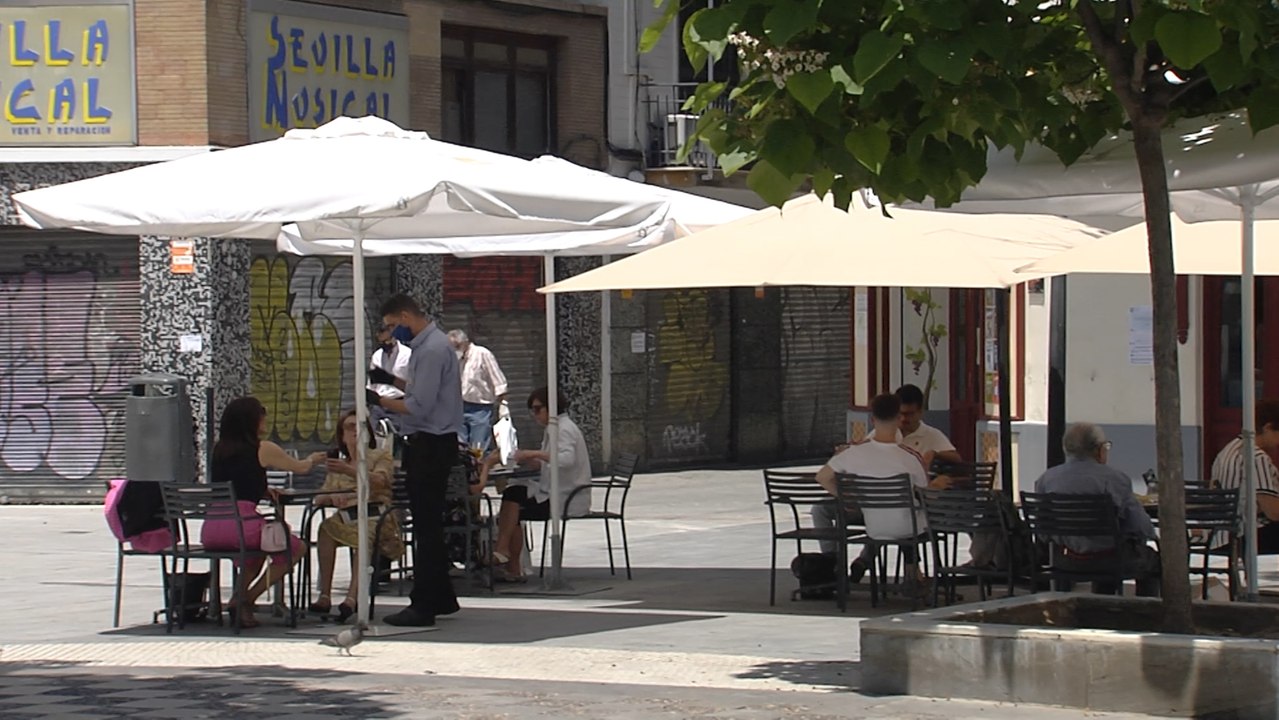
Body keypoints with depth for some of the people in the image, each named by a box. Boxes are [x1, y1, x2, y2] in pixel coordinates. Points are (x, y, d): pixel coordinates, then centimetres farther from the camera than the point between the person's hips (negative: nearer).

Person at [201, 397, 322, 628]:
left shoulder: (219, 449, 15)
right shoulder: (263, 449, 2)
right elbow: (301, 468, 19)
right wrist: (313, 460, 41)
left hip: (210, 531, 6)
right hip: (242, 526, -6)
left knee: (260, 544, 36)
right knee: (295, 548, 20)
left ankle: (239, 597, 19)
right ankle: (246, 599, 8)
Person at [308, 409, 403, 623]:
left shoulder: (380, 457, 12)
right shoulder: (337, 463, 25)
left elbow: (379, 481, -10)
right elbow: (320, 497, 16)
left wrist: (349, 470, -24)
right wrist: (330, 498, -10)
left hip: (375, 514, -4)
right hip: (346, 517, 4)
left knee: (365, 535, -38)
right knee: (326, 528, -30)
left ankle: (352, 597, -49)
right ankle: (324, 596, -32)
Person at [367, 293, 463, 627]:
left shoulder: (432, 350, -18)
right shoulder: (428, 344, 14)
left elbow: (420, 407, -22)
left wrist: (379, 400, -13)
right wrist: (394, 381, 14)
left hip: (430, 446, -11)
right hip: (428, 444, 11)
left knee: (426, 526, -8)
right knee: (429, 525, 17)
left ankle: (423, 606, -7)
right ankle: (441, 597, 25)